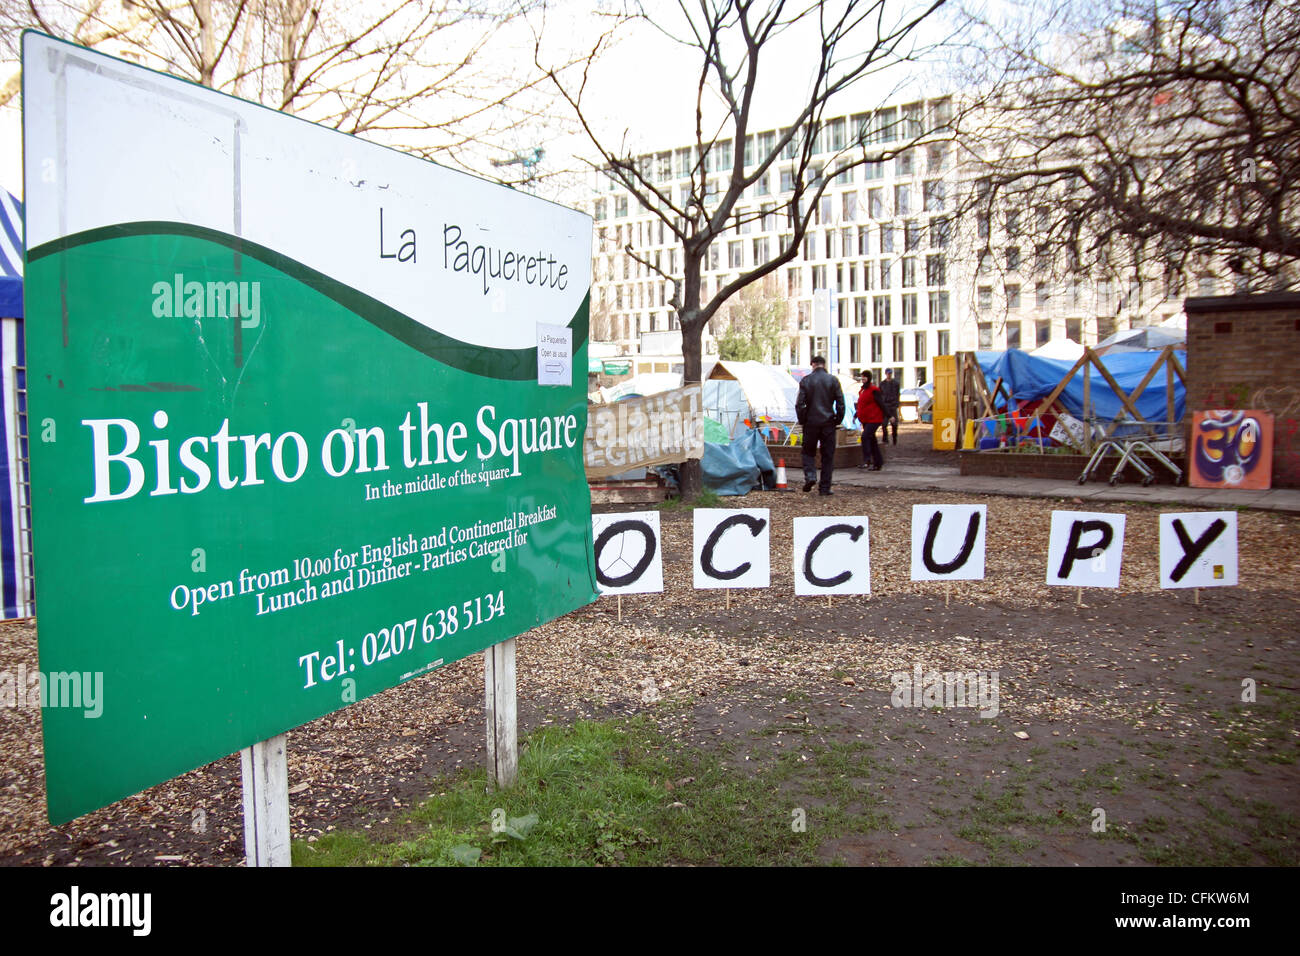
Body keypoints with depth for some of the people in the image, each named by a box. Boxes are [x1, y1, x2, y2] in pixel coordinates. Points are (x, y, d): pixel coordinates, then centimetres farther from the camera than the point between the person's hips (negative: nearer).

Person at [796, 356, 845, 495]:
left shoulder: (806, 380, -2)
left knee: (808, 452, 13)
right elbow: (841, 403, 0)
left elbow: (800, 404, -5)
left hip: (811, 422, -1)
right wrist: (838, 420, 10)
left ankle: (810, 475, -11)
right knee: (828, 455, 6)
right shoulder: (833, 380, 1)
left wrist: (802, 420, 5)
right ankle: (825, 487, 6)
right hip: (828, 422, 1)